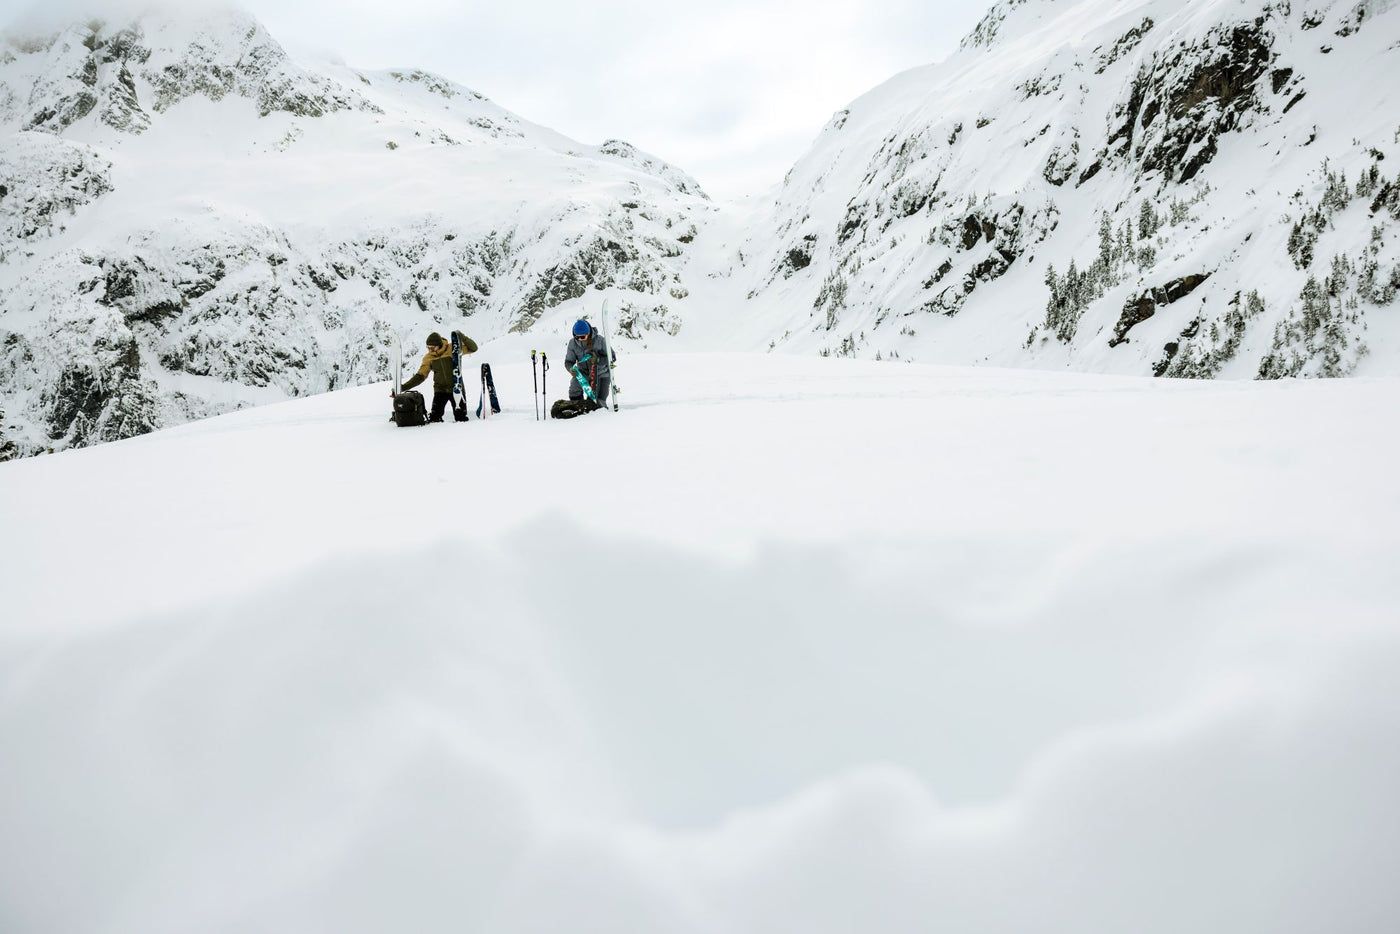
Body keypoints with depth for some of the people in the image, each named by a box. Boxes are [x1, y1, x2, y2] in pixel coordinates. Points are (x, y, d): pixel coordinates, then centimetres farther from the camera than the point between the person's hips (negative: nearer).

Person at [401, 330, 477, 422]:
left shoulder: (452, 349, -9)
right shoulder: (428, 358, -2)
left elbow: (473, 348, -5)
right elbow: (420, 376, -1)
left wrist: (463, 338, -22)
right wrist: (404, 387, -10)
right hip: (440, 390, 1)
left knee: (461, 418, 3)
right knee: (434, 418, -14)